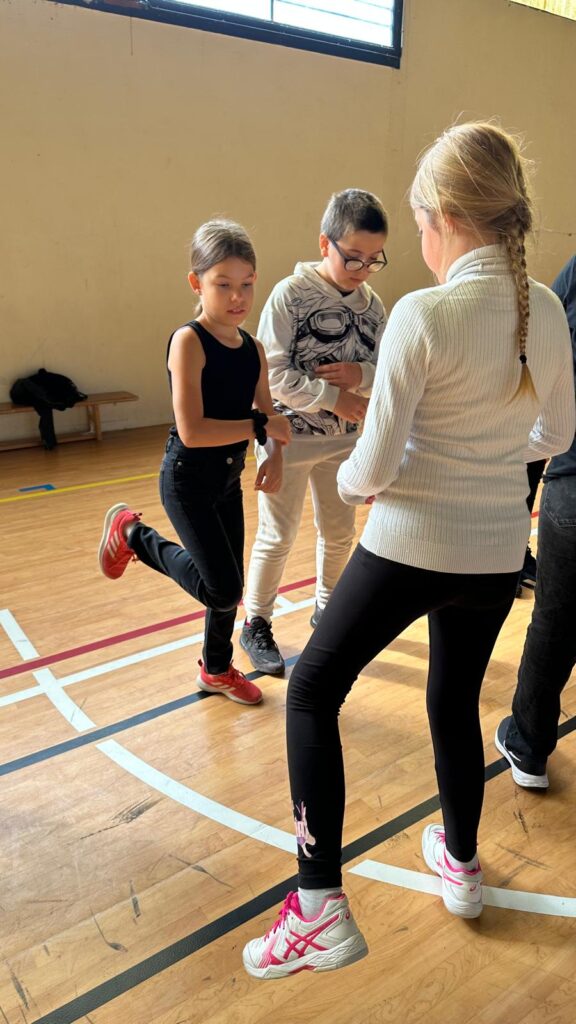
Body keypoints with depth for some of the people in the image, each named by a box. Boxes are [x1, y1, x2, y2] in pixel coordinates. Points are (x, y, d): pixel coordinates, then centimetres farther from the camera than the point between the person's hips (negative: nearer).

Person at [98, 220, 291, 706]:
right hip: (188, 482, -7)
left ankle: (218, 669, 39)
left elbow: (268, 420, 5)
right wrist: (260, 424, -21)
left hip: (229, 481, 7)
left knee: (230, 587, 15)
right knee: (223, 590, -9)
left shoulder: (253, 349, 2)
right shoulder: (189, 341, -18)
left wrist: (274, 456, -16)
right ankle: (134, 534, 13)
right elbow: (191, 431, -26)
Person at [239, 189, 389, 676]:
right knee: (278, 537, 4)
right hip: (289, 436, -5)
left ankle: (327, 608, 39)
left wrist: (361, 375, -19)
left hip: (345, 440, 5)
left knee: (339, 532, 16)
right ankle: (256, 625, 23)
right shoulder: (290, 294, -14)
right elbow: (273, 375, -18)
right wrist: (333, 398, -20)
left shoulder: (372, 303, 0)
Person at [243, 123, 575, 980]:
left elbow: (373, 467, -17)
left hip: (410, 546, -6)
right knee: (456, 702, 25)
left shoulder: (422, 315, -18)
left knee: (312, 691, 11)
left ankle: (321, 908, 12)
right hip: (498, 552, 6)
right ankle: (461, 865, 46)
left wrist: (350, 480, 5)